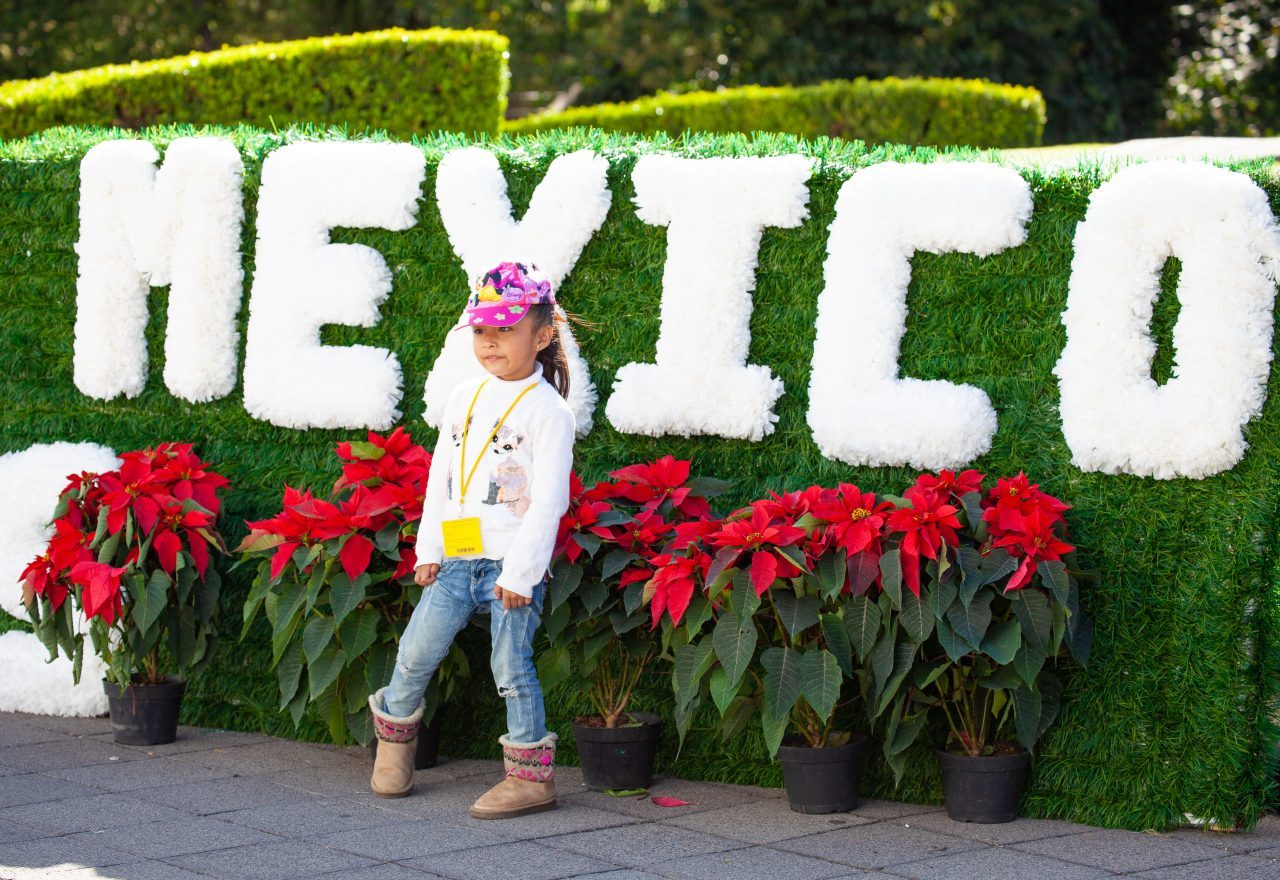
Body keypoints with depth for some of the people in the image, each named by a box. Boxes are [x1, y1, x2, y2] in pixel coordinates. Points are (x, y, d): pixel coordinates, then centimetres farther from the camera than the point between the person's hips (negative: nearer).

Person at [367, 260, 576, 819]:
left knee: (511, 664, -6)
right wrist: (429, 550, 12)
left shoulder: (547, 409, -8)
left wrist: (521, 571, -17)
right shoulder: (464, 398, 12)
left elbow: (548, 500, -13)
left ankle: (531, 775, 3)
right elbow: (441, 475, 17)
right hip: (458, 557, 6)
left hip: (513, 561, -6)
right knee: (416, 652, 4)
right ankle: (394, 740, 27)